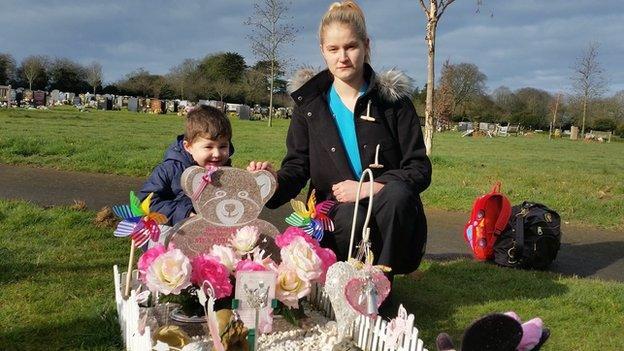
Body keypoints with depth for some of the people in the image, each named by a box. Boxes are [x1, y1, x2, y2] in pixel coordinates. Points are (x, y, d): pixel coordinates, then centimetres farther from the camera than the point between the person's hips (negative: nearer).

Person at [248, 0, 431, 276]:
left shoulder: (394, 100, 0)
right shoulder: (309, 103, 4)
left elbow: (420, 169, -3)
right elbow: (297, 167, -1)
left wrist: (371, 187, -20)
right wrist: (274, 184, -25)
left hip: (390, 217, 1)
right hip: (336, 219, 0)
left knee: (398, 191, -33)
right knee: (350, 215, -35)